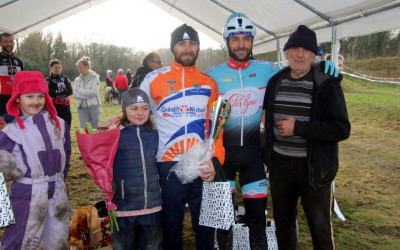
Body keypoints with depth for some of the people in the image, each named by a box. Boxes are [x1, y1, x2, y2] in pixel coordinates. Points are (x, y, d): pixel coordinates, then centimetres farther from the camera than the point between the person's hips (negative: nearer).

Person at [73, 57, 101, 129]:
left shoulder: (94, 77, -2)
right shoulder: (77, 79, 8)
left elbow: (94, 91, -14)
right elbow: (75, 94, -1)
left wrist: (80, 90, -6)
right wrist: (87, 95, -13)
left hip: (93, 106, -3)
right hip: (82, 108, 3)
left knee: (95, 129, 7)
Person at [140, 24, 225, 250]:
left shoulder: (209, 83, 8)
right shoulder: (154, 79, 4)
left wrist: (216, 160, -7)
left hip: (204, 167, 1)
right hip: (168, 166, -1)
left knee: (205, 225, 13)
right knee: (171, 224, 12)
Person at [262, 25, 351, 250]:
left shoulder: (327, 84, -9)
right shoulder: (275, 81, 5)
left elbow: (342, 129, -17)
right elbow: (264, 108, 22)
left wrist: (298, 128, -21)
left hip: (314, 168, -4)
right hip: (280, 164, 5)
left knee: (321, 229, 6)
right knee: (282, 223, 20)